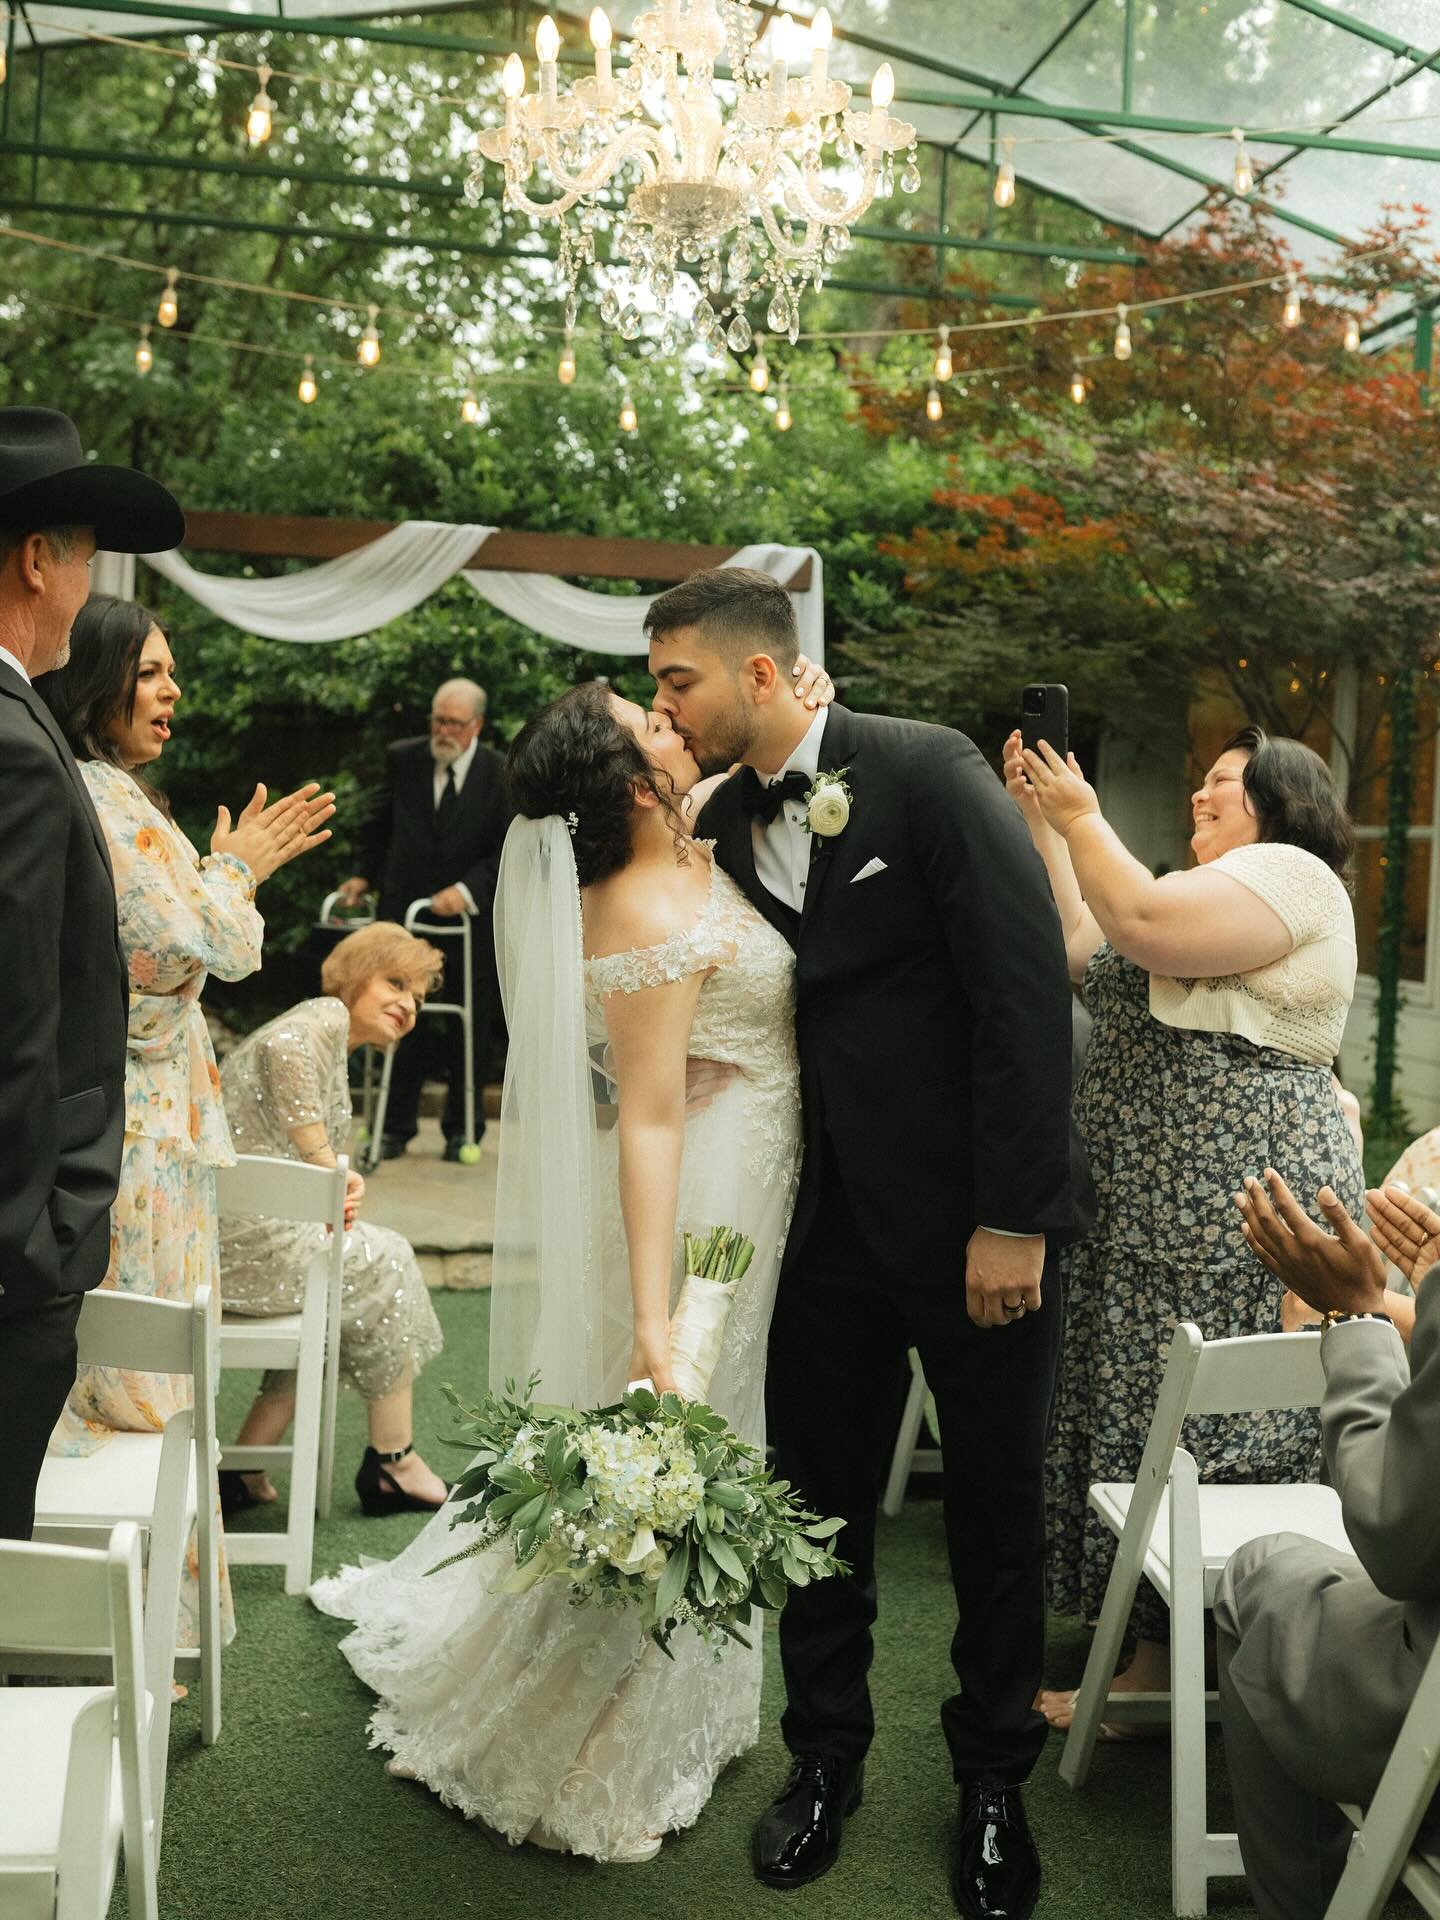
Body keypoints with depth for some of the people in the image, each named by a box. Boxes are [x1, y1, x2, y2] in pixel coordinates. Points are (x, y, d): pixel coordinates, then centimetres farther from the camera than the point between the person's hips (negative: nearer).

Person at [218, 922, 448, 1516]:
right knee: (383, 1266, 4)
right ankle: (393, 1464, 17)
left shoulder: (335, 1050, 25)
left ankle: (242, 1472, 19)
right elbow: (281, 1045, -30)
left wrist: (339, 1188, -1)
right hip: (243, 1229, -10)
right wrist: (325, 1162, -24)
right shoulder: (328, 1014, -4)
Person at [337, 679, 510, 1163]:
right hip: (404, 912, 2)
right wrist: (366, 875, 10)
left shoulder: (502, 774, -7)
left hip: (471, 920, -1)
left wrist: (466, 891, -19)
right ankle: (397, 1127, 14)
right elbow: (379, 824, 17)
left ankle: (462, 1129, 21)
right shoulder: (403, 759, 2)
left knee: (468, 1028, 7)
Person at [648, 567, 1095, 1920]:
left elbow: (1028, 990, -16)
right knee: (820, 1497, 12)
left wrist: (1013, 1217, -17)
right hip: (826, 1217, 4)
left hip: (974, 1212, -4)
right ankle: (825, 1755, 34)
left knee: (996, 1508, 11)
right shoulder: (722, 825, 5)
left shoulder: (928, 773, -12)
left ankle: (993, 1780, 32)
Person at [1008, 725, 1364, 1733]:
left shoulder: (1289, 873, -8)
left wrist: (1080, 818, -11)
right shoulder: (1214, 892, 23)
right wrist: (1042, 818, 12)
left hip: (1238, 1206, -10)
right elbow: (1079, 945, 17)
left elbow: (1146, 927, -24)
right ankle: (1158, 1648, 21)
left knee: (1195, 1428, -3)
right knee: (1150, 1415, 12)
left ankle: (1164, 1663, 6)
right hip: (1161, 1205, 10)